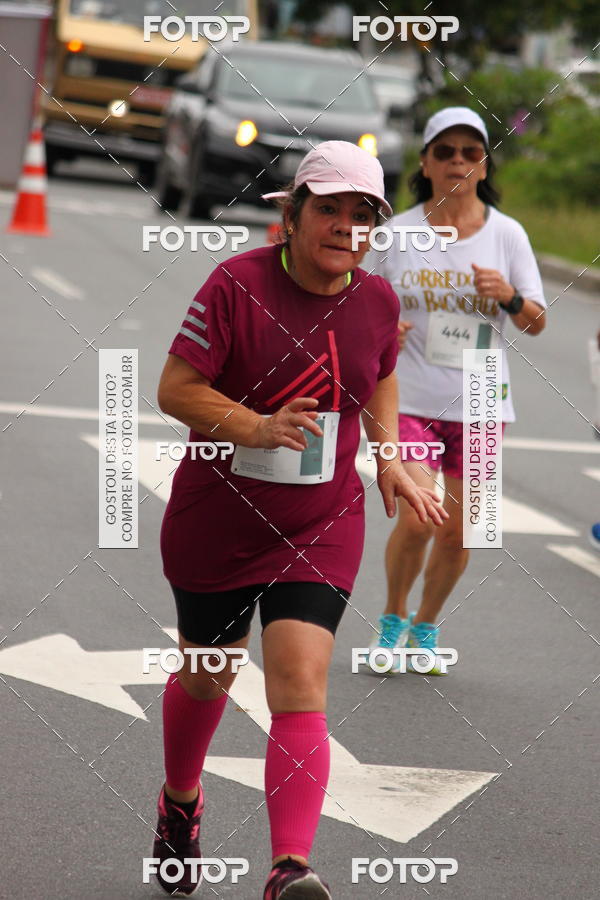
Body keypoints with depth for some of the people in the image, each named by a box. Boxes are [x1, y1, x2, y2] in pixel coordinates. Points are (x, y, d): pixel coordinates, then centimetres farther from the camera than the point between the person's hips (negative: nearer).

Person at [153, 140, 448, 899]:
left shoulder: (376, 300, -1)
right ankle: (181, 802, 48)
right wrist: (256, 427, -29)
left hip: (320, 531, 1)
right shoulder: (237, 283, -15)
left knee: (299, 687, -14)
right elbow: (175, 388, -15)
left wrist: (389, 456, 7)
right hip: (215, 521, -1)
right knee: (206, 677, 17)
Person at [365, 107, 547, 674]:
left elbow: (536, 324, 5)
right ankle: (393, 619, 11)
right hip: (410, 398, -2)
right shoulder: (396, 234, 0)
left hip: (479, 403, 2)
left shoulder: (507, 234, 1)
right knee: (415, 520, -15)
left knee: (457, 531, 5)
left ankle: (426, 627, 29)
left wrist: (511, 298, -16)